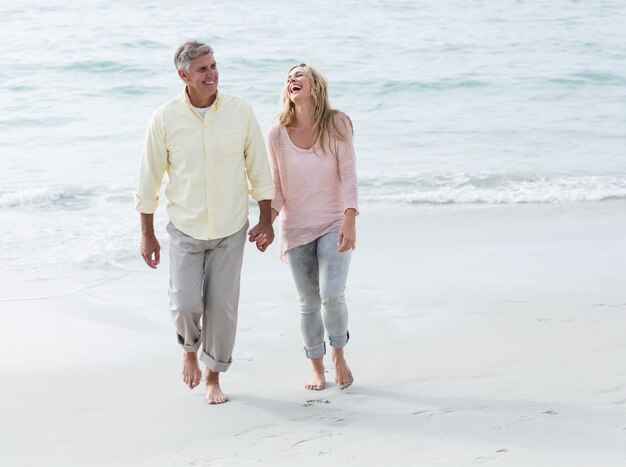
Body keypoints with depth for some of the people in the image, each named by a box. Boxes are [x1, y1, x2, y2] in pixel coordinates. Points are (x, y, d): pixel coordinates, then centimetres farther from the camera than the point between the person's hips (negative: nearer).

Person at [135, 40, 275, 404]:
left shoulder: (240, 111, -6)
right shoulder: (165, 119, -8)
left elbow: (259, 168, 4)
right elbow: (149, 179, -1)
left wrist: (266, 219, 4)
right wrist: (147, 235, 1)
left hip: (231, 229, 1)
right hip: (185, 230, -1)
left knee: (223, 306, 3)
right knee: (186, 304, -8)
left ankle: (214, 377, 21)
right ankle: (190, 350, 26)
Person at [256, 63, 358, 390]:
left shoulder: (336, 124, -6)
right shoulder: (277, 135, -1)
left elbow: (348, 174, -10)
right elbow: (277, 188, 5)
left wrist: (349, 221, -19)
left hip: (333, 225, -2)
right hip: (296, 229, 2)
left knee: (332, 296, -17)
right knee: (309, 303, 7)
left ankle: (339, 355, 11)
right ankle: (317, 370, 23)